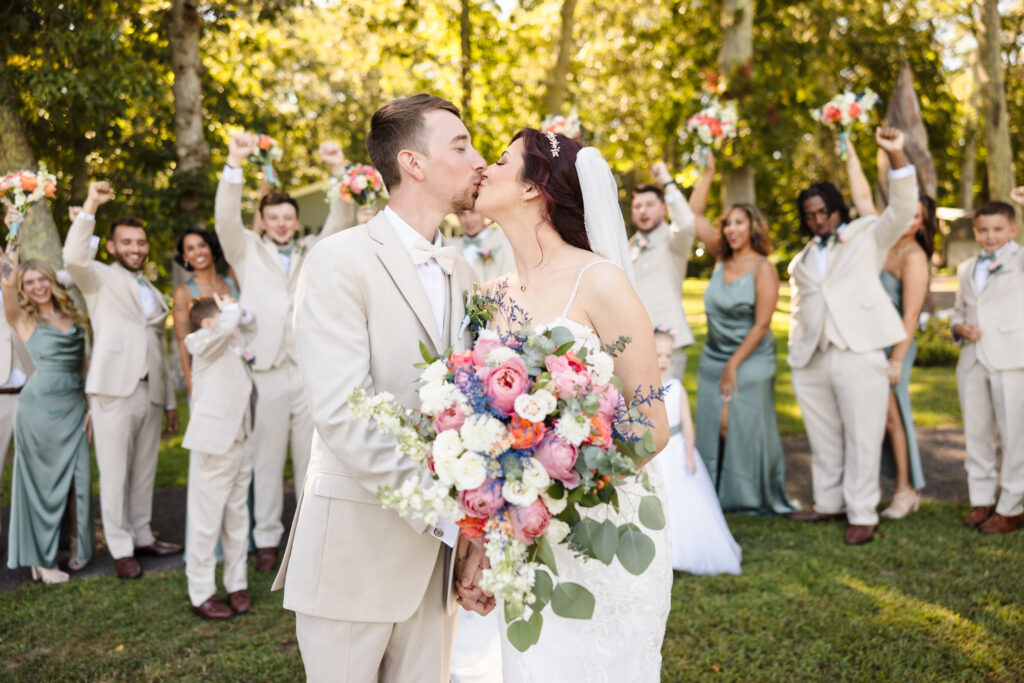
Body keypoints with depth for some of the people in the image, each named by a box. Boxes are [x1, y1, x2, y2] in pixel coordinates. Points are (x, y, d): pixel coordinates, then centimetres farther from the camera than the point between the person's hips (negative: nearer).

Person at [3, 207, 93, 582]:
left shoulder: (73, 317, 13)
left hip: (74, 407, 4)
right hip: (39, 407, -3)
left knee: (78, 478, 3)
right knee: (42, 479, 2)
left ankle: (77, 547, 18)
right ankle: (39, 559, 11)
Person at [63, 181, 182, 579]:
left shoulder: (154, 293, 22)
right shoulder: (100, 278, 5)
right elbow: (73, 258, -19)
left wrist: (170, 401, 19)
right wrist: (91, 206, -22)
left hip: (150, 393, 6)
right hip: (114, 389, -5)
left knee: (145, 472, 11)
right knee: (115, 473, -1)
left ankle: (142, 536, 22)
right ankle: (121, 549, 6)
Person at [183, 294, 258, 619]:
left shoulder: (235, 345, 15)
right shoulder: (204, 342, -8)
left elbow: (248, 326, 32)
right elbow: (226, 327, -28)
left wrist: (240, 312, 12)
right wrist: (231, 309, -7)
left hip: (240, 443, 8)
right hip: (214, 445, -8)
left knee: (237, 518, 15)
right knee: (207, 521, 1)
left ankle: (237, 584, 26)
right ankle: (201, 594, 10)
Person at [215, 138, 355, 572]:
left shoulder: (313, 254, 16)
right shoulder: (248, 252, 12)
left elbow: (341, 222, 4)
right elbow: (226, 218, -4)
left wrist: (338, 171, -10)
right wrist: (234, 164, -17)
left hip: (311, 369, 2)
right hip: (267, 370, -2)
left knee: (312, 457, 5)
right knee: (267, 458, 1)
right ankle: (266, 539, 9)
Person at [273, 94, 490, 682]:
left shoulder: (461, 273, 10)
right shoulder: (341, 262, -11)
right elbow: (342, 417, -20)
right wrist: (450, 517, -21)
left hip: (438, 551, 6)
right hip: (356, 545, -5)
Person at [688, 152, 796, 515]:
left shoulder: (763, 268, -10)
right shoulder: (722, 258, 6)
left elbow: (761, 324, -14)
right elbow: (694, 214, 10)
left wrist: (734, 364, -14)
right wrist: (708, 172, 7)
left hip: (750, 360, -6)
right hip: (712, 359, 6)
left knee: (748, 428, 0)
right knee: (714, 429, 7)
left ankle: (758, 498, 14)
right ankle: (719, 495, 18)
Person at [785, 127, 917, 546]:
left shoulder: (867, 237, 10)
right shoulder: (802, 260, 23)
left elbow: (902, 210, -5)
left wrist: (896, 157, -16)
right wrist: (796, 349, 11)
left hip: (859, 354, -5)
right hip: (811, 360, 5)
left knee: (862, 438, -4)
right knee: (824, 439, 11)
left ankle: (862, 515, 2)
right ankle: (829, 503, 24)